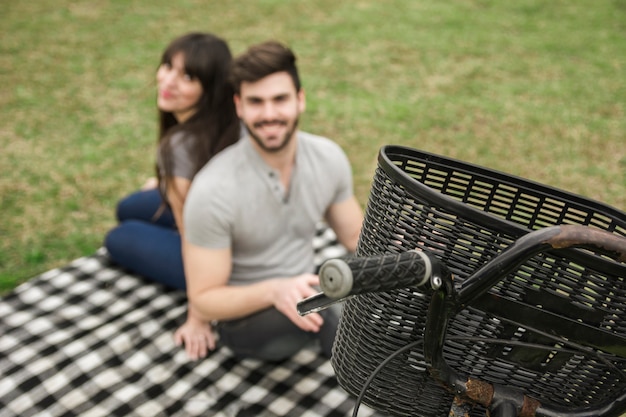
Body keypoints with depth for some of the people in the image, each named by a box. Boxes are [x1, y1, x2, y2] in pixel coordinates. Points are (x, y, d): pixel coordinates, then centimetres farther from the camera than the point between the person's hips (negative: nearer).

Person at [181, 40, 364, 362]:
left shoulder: (329, 157, -9)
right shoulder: (213, 191, -25)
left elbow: (356, 236, 4)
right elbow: (203, 303, -19)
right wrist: (274, 291, -37)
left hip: (301, 289, 5)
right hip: (244, 315, -4)